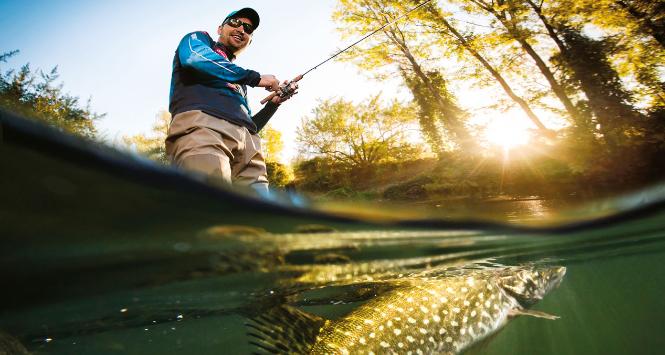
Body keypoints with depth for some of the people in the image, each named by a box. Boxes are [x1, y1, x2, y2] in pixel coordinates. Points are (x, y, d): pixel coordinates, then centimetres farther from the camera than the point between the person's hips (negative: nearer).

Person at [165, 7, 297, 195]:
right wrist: (256, 77, 5)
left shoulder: (239, 81, 39)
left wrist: (274, 103, 19)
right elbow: (195, 58, -1)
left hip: (246, 140, 6)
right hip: (201, 124, -6)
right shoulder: (197, 39, 26)